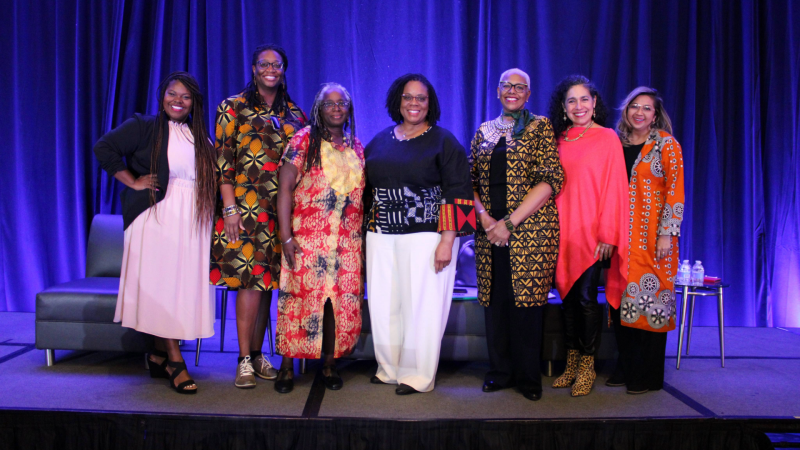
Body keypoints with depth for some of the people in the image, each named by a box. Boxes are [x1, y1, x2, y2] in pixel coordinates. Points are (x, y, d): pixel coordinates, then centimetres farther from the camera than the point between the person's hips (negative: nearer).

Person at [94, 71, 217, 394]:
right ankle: (174, 360, -2)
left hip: (191, 220, 5)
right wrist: (133, 182, -7)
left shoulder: (199, 135, 17)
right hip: (157, 216, -5)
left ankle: (159, 354, 17)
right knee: (161, 283, -6)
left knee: (185, 285, 4)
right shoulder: (143, 126, 2)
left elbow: (211, 178, 22)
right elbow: (104, 148, -4)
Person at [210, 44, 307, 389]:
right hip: (246, 204, -4)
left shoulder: (294, 113, 15)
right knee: (251, 277, -8)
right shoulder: (234, 107, 3)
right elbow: (223, 160, -3)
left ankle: (257, 353, 18)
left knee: (268, 278, 7)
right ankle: (245, 360, 1)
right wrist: (229, 207, -11)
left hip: (281, 208, 4)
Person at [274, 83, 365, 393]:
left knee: (342, 300, 4)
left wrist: (365, 236, 10)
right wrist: (286, 235, -13)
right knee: (300, 296, -3)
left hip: (348, 241, 4)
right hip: (307, 238, -3)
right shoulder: (304, 140, 1)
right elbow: (285, 188, -5)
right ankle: (287, 367, 10)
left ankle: (330, 365, 17)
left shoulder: (357, 147, 14)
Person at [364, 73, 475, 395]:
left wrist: (448, 241, -14)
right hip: (382, 236, 5)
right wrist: (367, 233, 12)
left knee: (421, 304, -1)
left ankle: (417, 376, 12)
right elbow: (366, 187, 20)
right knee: (383, 302, 7)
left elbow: (457, 193, -6)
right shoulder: (380, 141, 14)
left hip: (426, 236, -4)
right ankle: (389, 368, 22)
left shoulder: (443, 141, 0)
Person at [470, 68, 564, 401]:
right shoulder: (484, 132, 16)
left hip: (530, 229, -3)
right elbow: (471, 182, 12)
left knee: (526, 300, -2)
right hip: (490, 230, 4)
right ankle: (500, 371, 20)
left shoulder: (540, 127, 4)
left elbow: (550, 180, -7)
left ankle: (528, 377, 13)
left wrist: (509, 222, -13)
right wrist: (484, 218, -7)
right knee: (495, 300, 5)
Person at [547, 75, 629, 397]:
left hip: (592, 231, -4)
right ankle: (571, 363, 19)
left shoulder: (607, 138, -1)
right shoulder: (558, 140, 11)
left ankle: (587, 367, 9)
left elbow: (614, 188, -5)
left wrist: (607, 235, -10)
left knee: (587, 296, -4)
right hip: (562, 230, 4)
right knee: (567, 295, 8)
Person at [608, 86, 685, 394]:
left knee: (651, 300, -2)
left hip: (652, 236, -4)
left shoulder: (666, 145, -1)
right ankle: (625, 368, 19)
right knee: (622, 300, 6)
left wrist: (667, 234, -14)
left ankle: (649, 377, 9)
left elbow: (676, 191, -6)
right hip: (622, 235, 4)